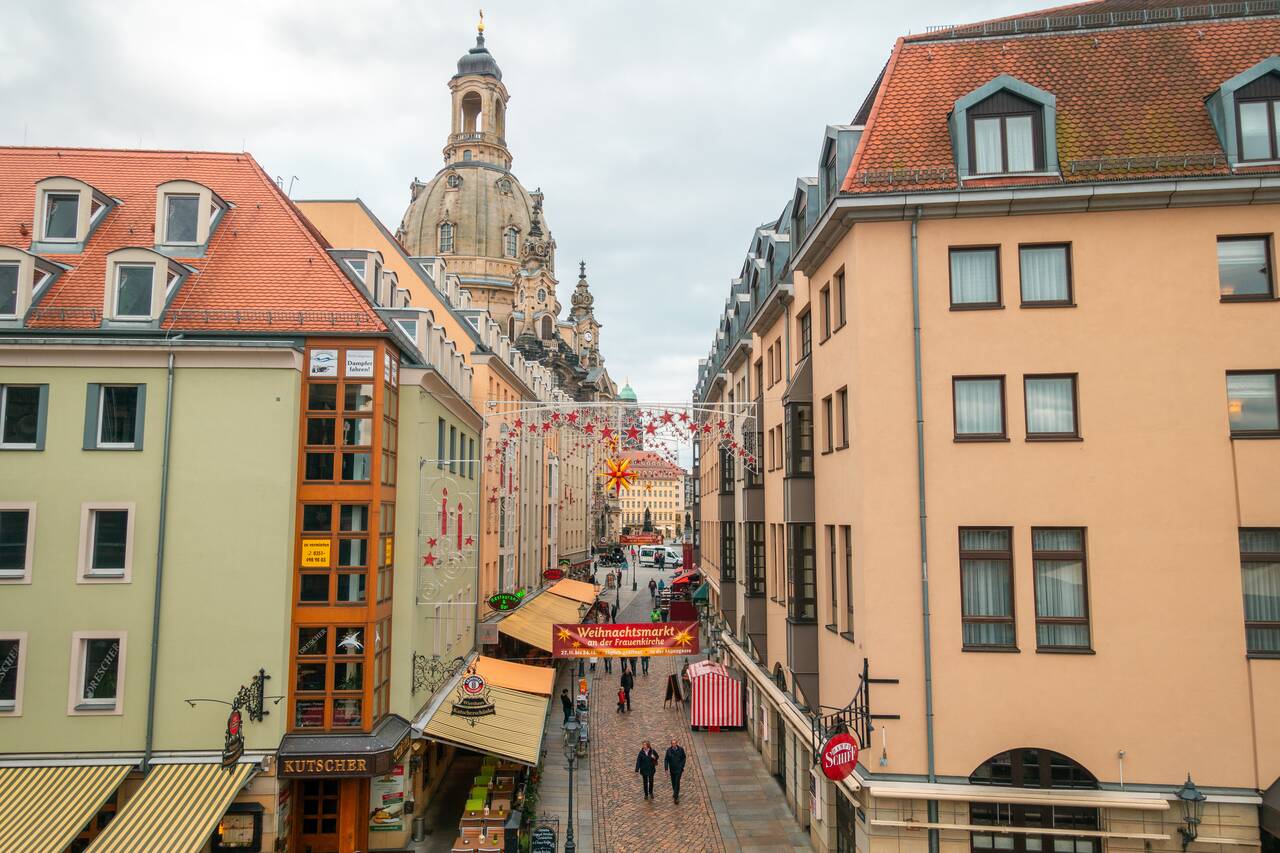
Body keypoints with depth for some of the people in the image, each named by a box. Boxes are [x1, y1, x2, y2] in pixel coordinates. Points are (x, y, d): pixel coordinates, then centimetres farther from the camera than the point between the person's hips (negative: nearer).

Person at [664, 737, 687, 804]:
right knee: (673, 782, 15)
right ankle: (675, 793, 39)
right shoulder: (669, 750, -10)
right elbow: (666, 760, -6)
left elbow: (684, 757, 1)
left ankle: (676, 796, -4)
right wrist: (666, 768, -15)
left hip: (679, 769, -2)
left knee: (677, 782, -9)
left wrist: (682, 766, -4)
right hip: (672, 769, 2)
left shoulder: (681, 749, -12)